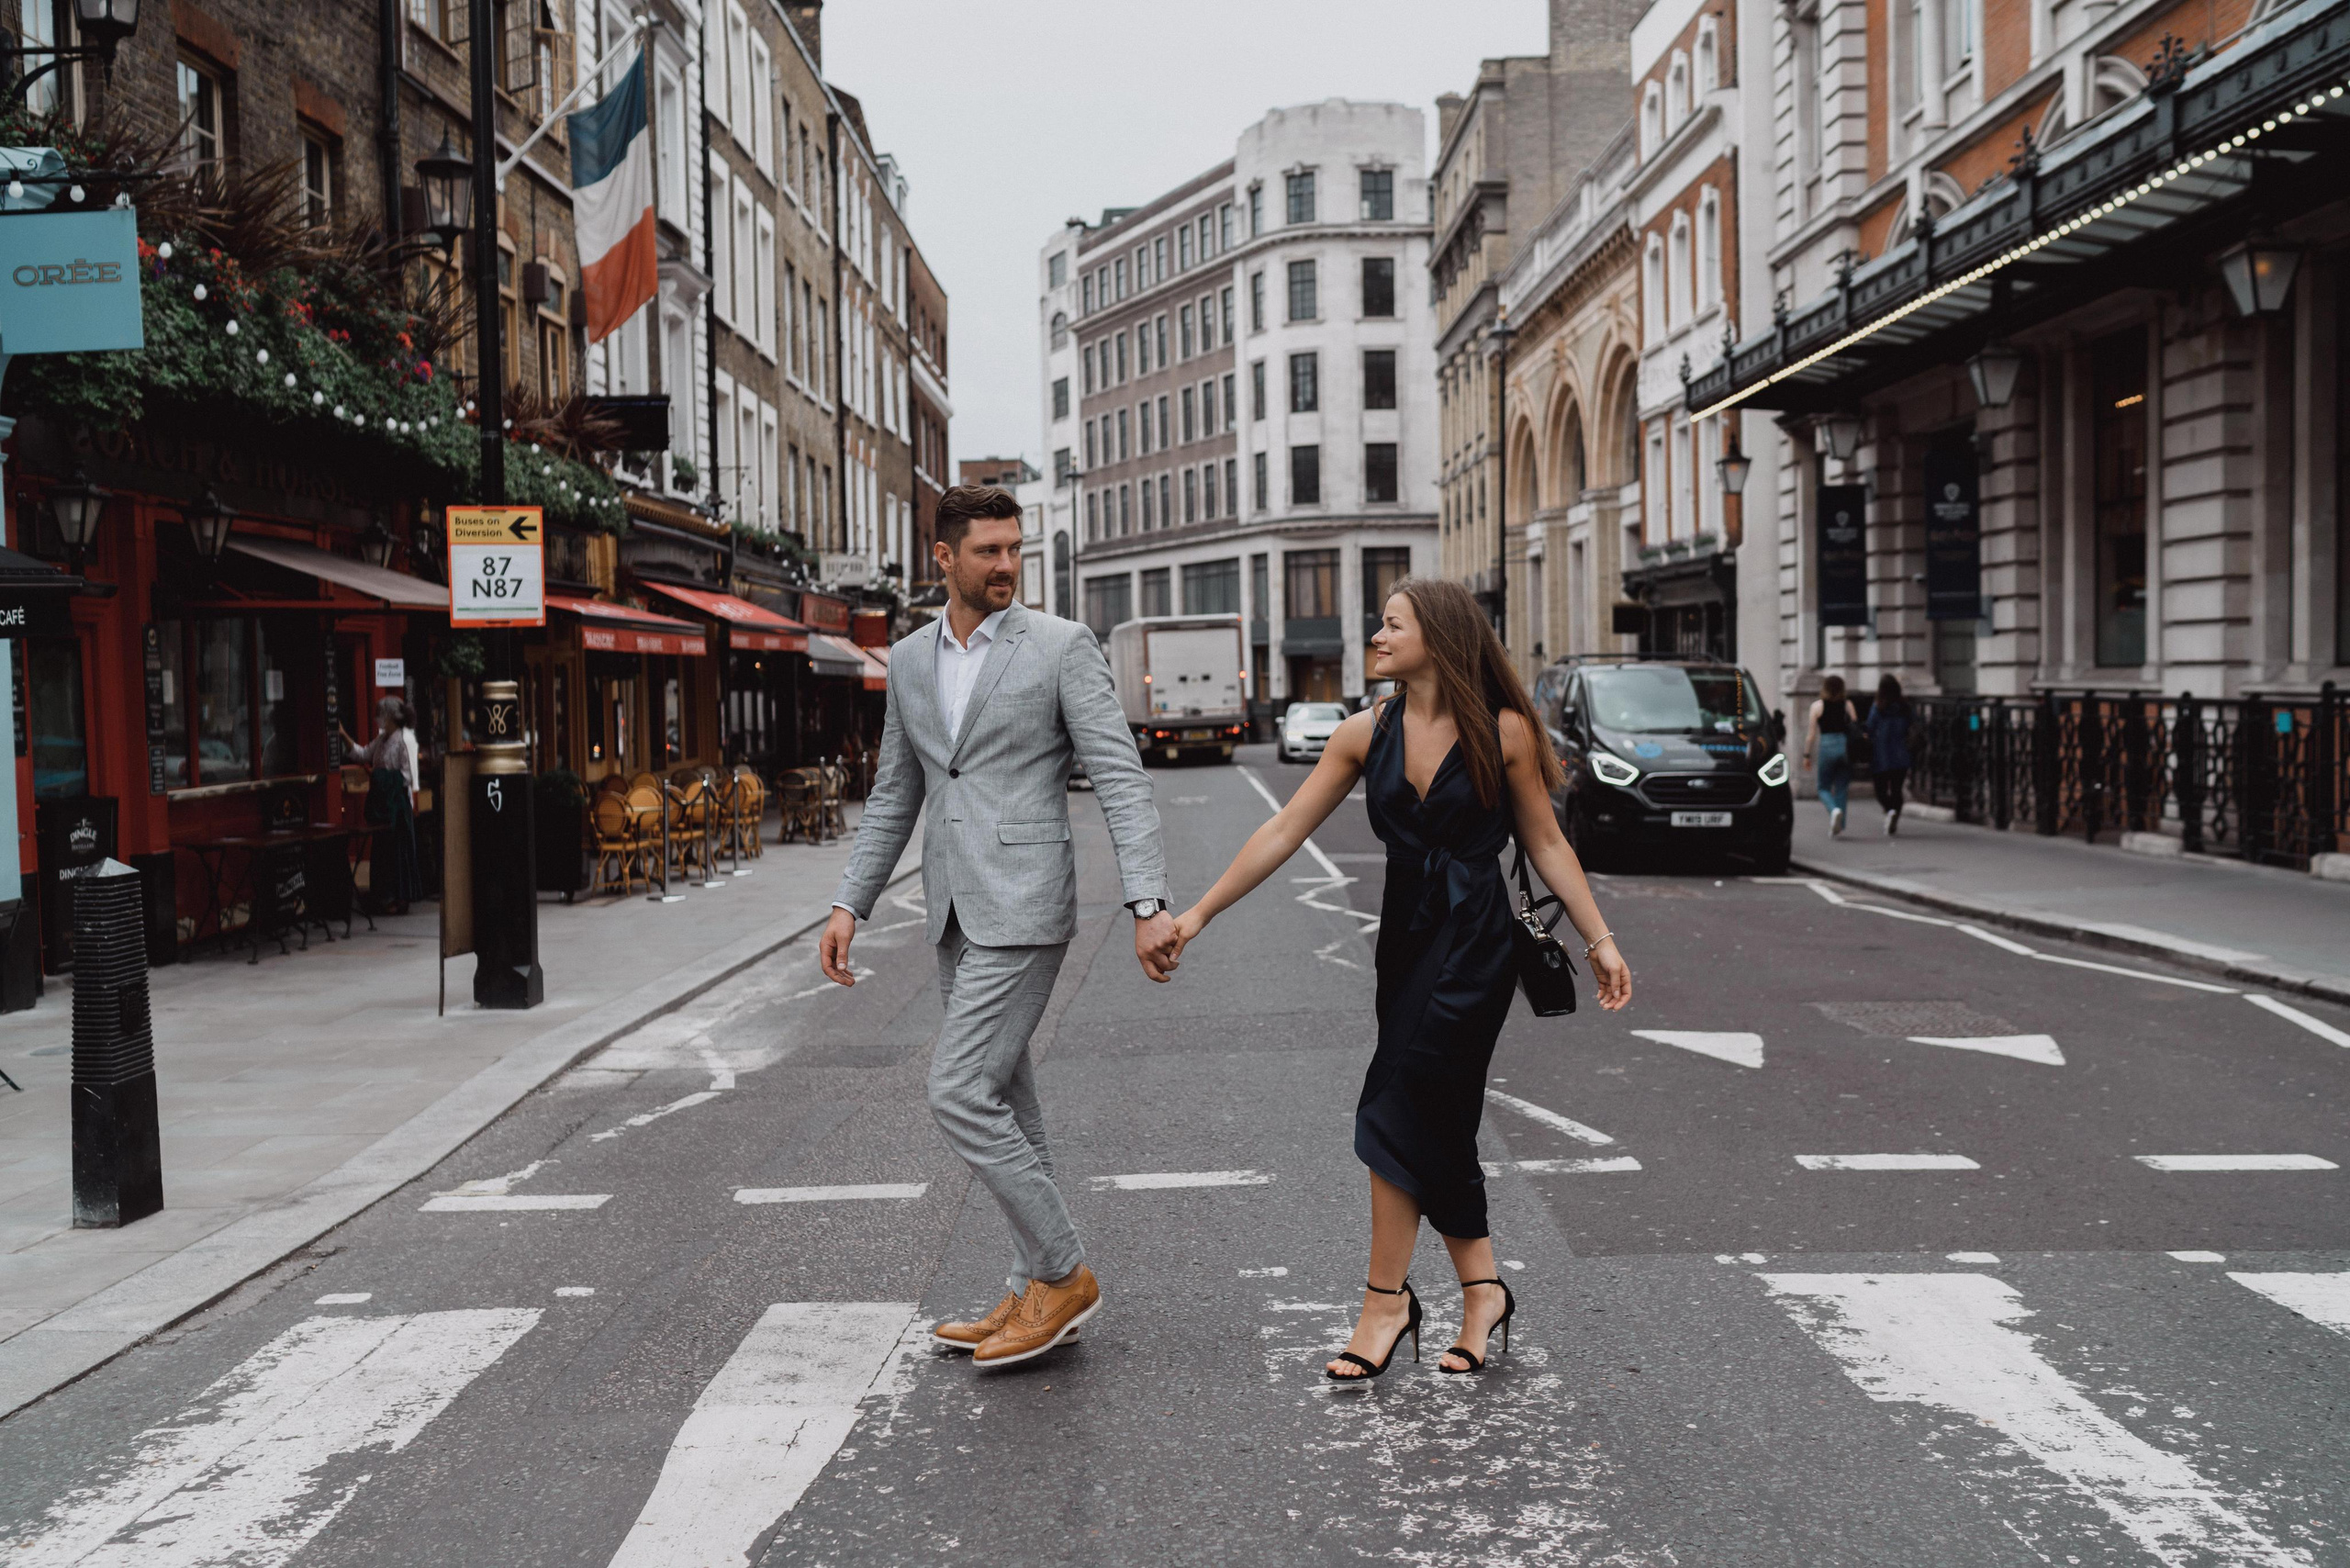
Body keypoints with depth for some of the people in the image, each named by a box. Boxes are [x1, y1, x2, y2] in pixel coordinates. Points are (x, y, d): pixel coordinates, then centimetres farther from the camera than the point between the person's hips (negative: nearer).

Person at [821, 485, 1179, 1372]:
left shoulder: (1061, 646, -6)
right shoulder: (910, 662, 12)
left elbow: (1120, 778, -11)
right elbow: (894, 797, 18)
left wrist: (1149, 905, -21)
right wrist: (849, 906, 11)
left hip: (1023, 909, -7)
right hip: (956, 916, 7)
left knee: (959, 1093, -12)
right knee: (1002, 1100, 11)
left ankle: (1059, 1275, 3)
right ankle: (1041, 1295, 22)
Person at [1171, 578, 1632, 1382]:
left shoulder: (1503, 731, -7)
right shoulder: (1366, 734, 3)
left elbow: (1545, 841, 2)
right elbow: (1284, 831, 3)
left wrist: (1600, 939, -1)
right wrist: (1200, 912, 1)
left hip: (1474, 942, -5)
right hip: (1404, 940, 5)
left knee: (1398, 1113, -11)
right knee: (1439, 1125, 9)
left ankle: (1386, 1299, -1)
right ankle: (1482, 1291, 23)